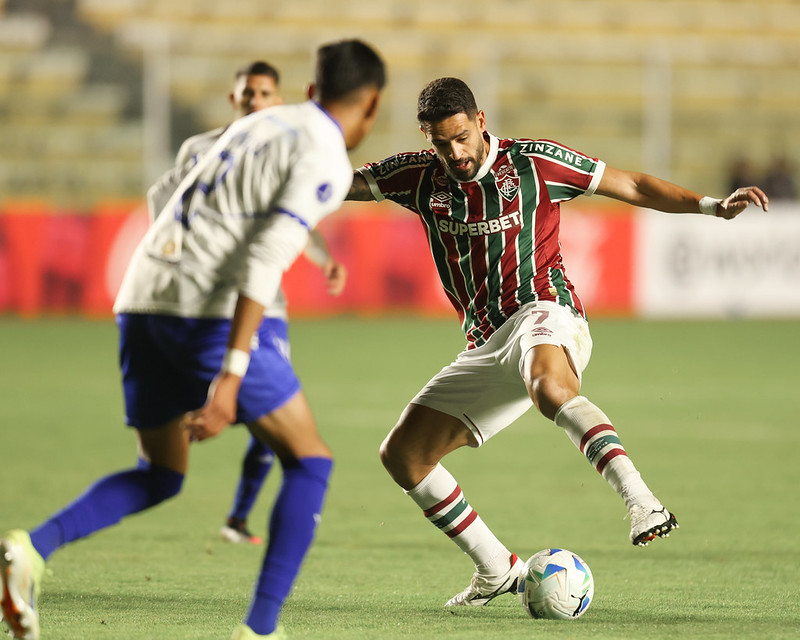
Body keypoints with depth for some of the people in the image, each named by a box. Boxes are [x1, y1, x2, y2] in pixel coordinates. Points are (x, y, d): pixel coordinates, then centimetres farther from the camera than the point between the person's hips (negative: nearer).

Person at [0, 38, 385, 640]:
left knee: (161, 477, 20)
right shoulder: (326, 161, -3)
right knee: (309, 460, 7)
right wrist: (229, 378, -22)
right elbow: (266, 258, -16)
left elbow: (165, 194, 31)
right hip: (211, 312, -8)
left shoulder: (261, 123, 22)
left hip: (141, 300, 8)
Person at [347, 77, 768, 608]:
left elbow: (630, 186, 3)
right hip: (486, 346, 6)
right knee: (402, 454, 3)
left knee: (549, 386, -42)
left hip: (543, 313, -6)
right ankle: (497, 569, 13)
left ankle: (642, 503, -54)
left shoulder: (532, 162, -3)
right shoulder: (418, 176, 6)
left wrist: (711, 205, -7)